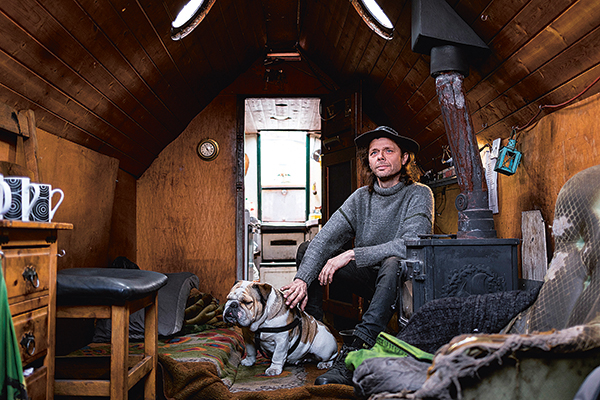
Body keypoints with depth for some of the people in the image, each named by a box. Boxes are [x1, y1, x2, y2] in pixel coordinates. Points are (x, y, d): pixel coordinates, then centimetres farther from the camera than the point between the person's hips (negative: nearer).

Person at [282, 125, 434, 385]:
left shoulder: (419, 194, -10)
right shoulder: (361, 198, 3)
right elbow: (325, 239, -8)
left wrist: (352, 255, -27)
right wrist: (302, 279, -24)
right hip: (369, 279, 5)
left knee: (393, 263, -39)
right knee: (308, 250, -5)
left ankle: (353, 354, -40)